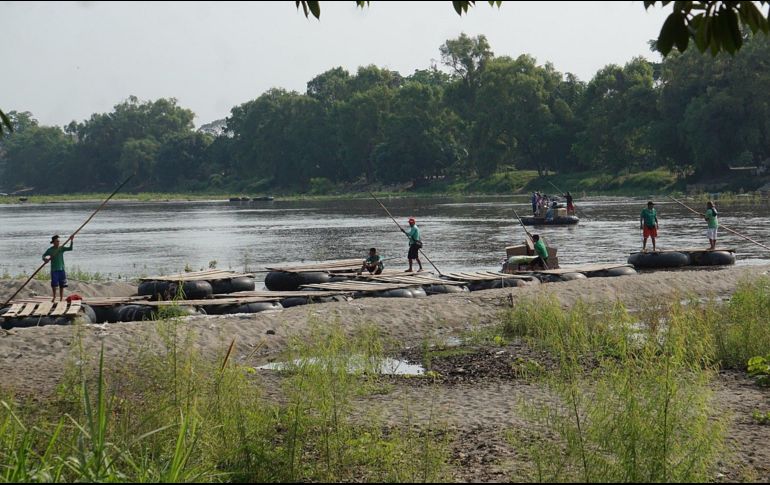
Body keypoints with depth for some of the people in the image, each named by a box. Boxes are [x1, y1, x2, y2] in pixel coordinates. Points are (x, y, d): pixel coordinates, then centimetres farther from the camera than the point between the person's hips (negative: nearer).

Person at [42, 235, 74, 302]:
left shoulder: (61, 248, 1)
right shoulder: (50, 250, 0)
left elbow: (70, 248, -11)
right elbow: (44, 255, 8)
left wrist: (71, 242, -26)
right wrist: (45, 259, -15)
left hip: (61, 269, 1)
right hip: (54, 269, -1)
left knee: (62, 284, 3)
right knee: (54, 284, -1)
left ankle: (61, 297, 11)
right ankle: (54, 297, 17)